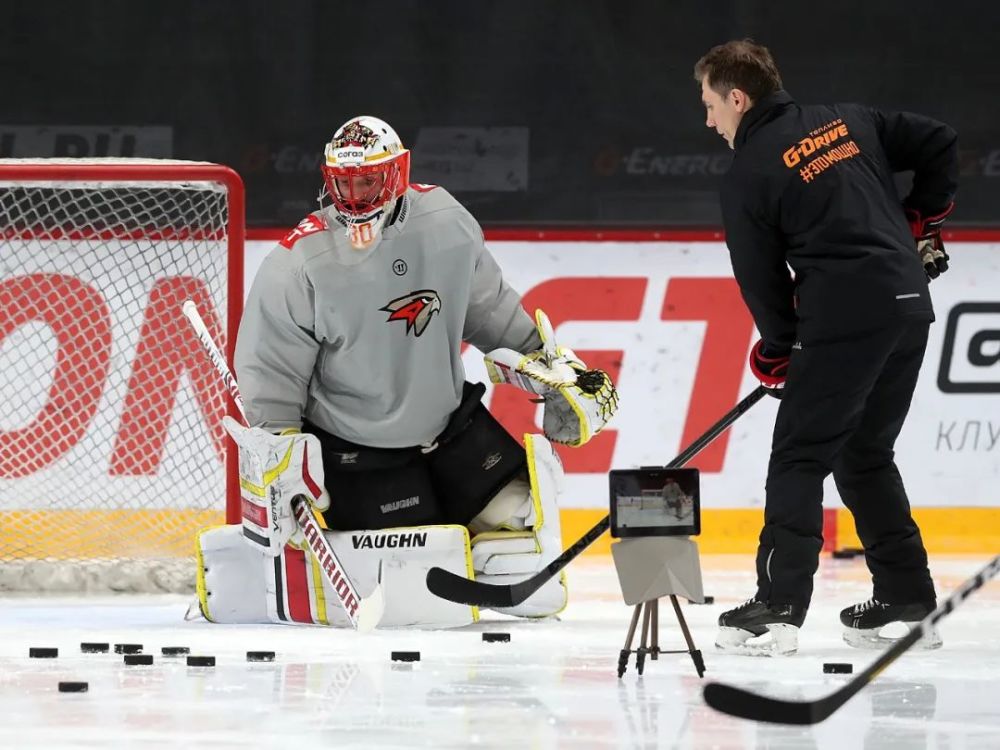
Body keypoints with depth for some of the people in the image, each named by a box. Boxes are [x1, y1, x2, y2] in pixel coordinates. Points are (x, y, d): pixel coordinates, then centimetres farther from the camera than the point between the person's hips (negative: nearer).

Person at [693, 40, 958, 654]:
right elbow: (940, 144, 15)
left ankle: (780, 606, -7)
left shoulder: (749, 173, -3)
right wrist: (922, 221, 23)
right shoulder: (847, 121, 15)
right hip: (910, 307, 7)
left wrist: (777, 349, 16)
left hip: (844, 316, -7)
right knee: (865, 453, 18)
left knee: (800, 457, -1)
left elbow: (761, 278, 1)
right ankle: (908, 600, 17)